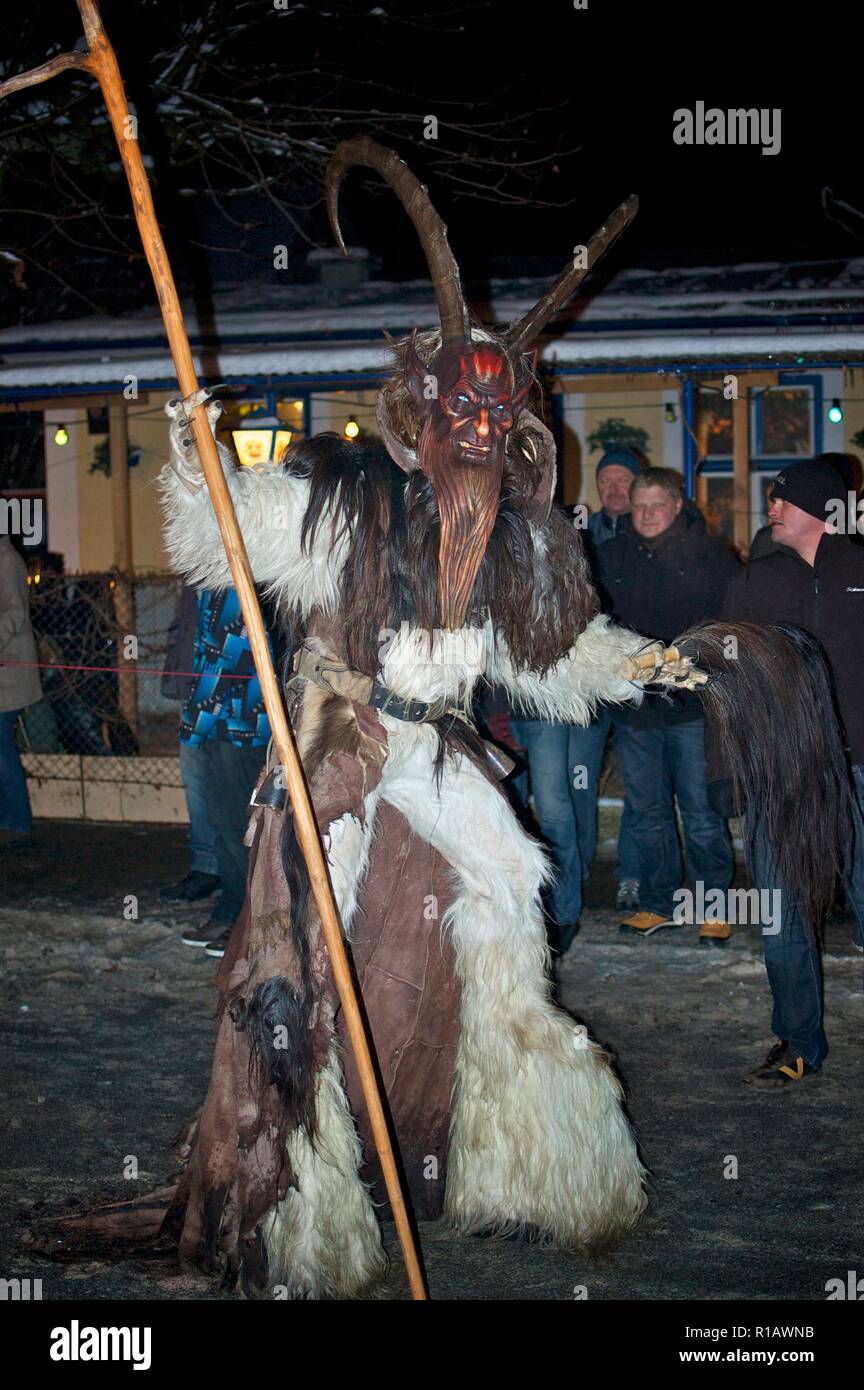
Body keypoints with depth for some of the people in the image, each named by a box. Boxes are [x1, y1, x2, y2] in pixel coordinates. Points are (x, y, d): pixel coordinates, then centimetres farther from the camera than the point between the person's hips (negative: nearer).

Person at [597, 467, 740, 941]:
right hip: (634, 705, 4)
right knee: (647, 812, 11)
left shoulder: (710, 554, 0)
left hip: (693, 706, -4)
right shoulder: (611, 557, 9)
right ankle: (658, 903, 23)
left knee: (701, 812, 0)